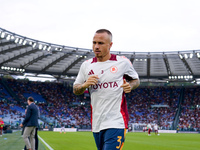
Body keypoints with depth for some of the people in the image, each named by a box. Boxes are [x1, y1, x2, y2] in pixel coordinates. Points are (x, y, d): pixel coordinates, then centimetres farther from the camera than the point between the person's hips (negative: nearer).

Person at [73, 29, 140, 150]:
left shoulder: (123, 62, 0)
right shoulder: (86, 65, 8)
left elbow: (136, 80, 15)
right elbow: (75, 89, 16)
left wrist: (130, 86, -8)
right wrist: (85, 85, -6)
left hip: (116, 122, -4)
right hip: (96, 123, 4)